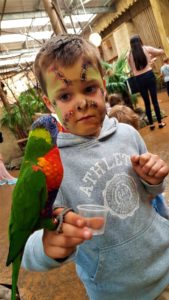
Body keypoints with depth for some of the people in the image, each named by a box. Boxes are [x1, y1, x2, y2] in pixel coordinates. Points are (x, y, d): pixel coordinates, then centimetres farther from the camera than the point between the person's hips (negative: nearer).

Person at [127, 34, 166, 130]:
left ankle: (151, 124, 16)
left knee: (147, 102, 10)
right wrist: (152, 56, 26)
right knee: (154, 100, 4)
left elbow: (132, 69, 11)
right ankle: (160, 122, 9)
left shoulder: (129, 55, 6)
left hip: (139, 79, 2)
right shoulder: (147, 49, 3)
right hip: (149, 76, -1)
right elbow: (161, 51, 14)